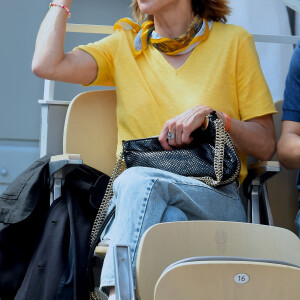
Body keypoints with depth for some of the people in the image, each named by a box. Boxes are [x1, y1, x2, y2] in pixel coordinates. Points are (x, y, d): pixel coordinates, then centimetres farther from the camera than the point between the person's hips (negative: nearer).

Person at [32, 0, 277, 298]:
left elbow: (265, 145, 8)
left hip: (217, 202, -1)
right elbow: (45, 65, -1)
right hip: (131, 199, 2)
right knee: (169, 218, -36)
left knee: (140, 180, -34)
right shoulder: (123, 45, 17)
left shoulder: (233, 41, 10)